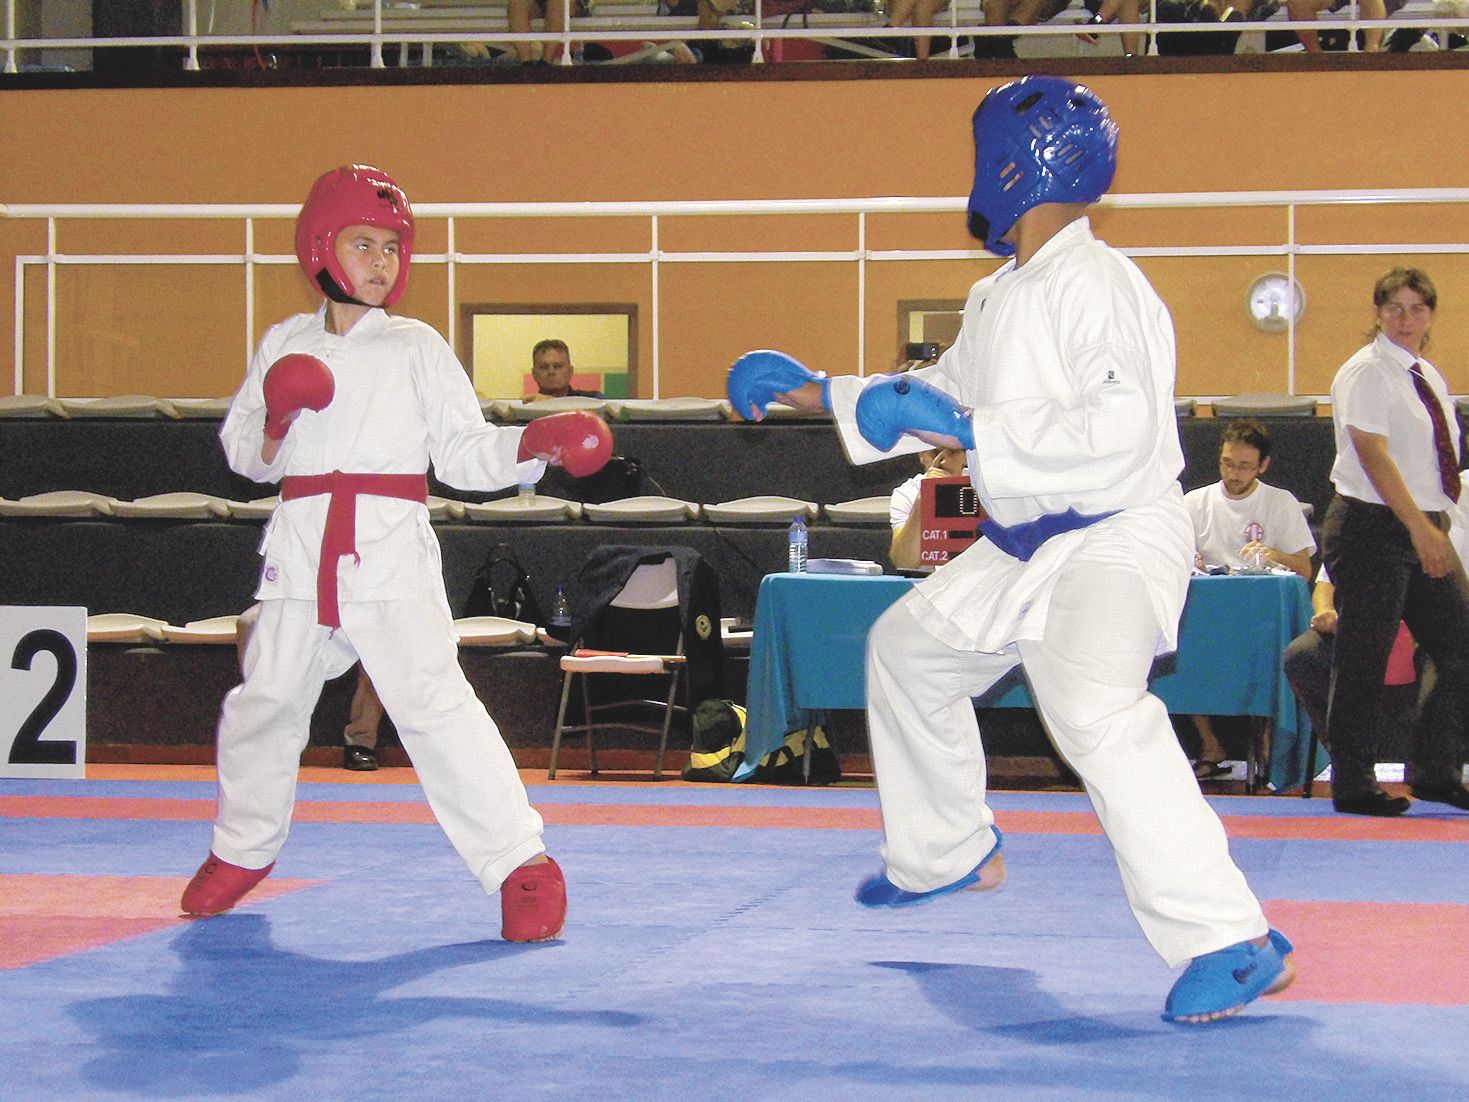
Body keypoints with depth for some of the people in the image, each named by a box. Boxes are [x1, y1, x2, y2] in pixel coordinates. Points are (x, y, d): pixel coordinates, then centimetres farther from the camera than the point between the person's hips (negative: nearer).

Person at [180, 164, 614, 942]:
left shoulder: (415, 348, 4)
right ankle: (243, 849, 37)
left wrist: (531, 447, -16)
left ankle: (520, 863, -14)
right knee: (264, 700, 14)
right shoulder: (284, 345, 12)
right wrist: (275, 427, -8)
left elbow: (466, 453, 1)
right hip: (301, 547, 4)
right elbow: (243, 452, 14)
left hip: (390, 548, -4)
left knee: (431, 699, -17)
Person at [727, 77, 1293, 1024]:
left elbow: (1123, 432, -31)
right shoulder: (998, 300, 11)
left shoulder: (1097, 287, -20)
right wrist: (818, 393, 26)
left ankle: (1231, 944, -35)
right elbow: (945, 394, 27)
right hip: (1025, 547, 11)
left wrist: (968, 433, -27)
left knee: (1095, 707, -34)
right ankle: (948, 853, 46)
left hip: (1118, 537, -11)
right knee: (908, 651, 25)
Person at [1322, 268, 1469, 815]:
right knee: (1363, 664, -4)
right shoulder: (1367, 371, -9)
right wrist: (1419, 527, -22)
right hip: (1373, 529, -8)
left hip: (1424, 531, 8)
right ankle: (1353, 785, 6)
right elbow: (1374, 454, -18)